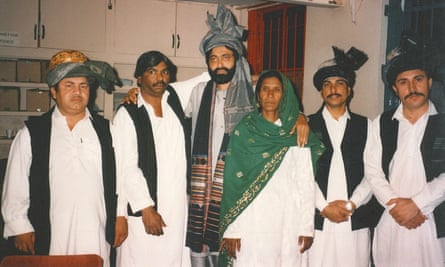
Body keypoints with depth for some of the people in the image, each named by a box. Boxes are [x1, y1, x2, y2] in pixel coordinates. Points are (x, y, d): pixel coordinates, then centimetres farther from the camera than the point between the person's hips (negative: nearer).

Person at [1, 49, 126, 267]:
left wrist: (120, 217, 6)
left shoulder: (105, 130, 9)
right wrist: (20, 228, 1)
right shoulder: (31, 133, 5)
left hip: (96, 238, 1)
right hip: (49, 240, -1)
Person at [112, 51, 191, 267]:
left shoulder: (175, 101, 10)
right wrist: (146, 208, -11)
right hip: (143, 210, -4)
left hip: (179, 209, 4)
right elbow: (127, 168, -7)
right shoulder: (127, 115, -2)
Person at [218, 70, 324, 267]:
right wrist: (231, 229, -5)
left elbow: (306, 183, 5)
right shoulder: (244, 131, 3)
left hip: (288, 222, 1)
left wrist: (307, 227, -1)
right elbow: (233, 181, -1)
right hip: (251, 221, -1)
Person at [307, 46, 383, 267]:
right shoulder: (308, 126, 8)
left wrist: (351, 204, -7)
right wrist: (324, 207, -6)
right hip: (318, 220, -1)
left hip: (356, 220, 1)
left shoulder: (365, 126, 10)